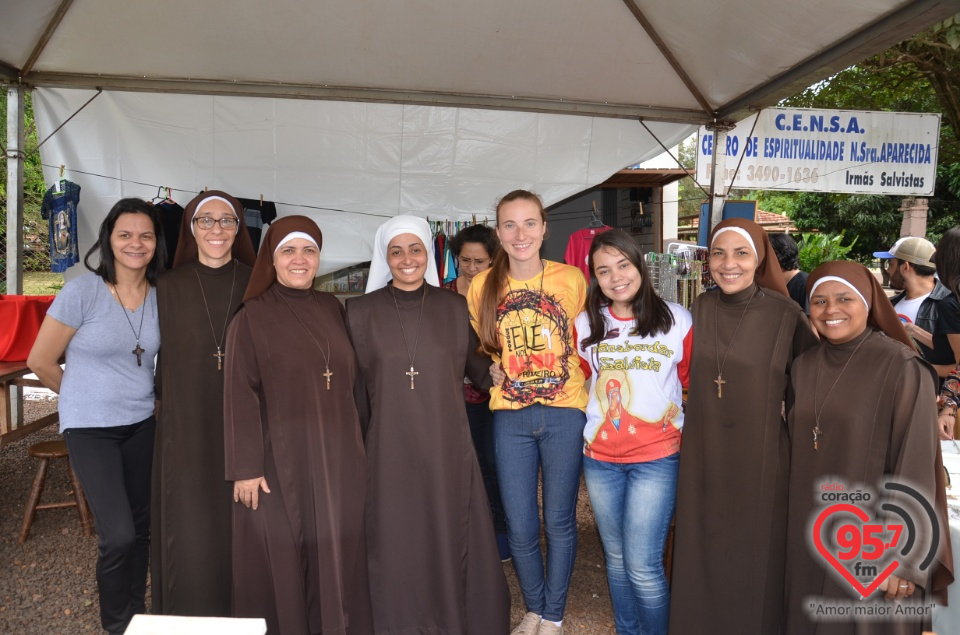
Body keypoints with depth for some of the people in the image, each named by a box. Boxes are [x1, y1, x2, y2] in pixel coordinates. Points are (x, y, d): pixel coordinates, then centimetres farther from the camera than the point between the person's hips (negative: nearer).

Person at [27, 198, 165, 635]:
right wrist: (86, 397, 6)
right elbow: (40, 362, -6)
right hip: (90, 428, -4)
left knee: (141, 526, 12)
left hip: (142, 423, 4)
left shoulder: (160, 296, -2)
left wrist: (135, 396, 9)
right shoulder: (82, 292, -14)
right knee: (118, 534, -9)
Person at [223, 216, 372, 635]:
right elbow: (240, 396, -8)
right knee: (280, 561, 7)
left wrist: (355, 450, 12)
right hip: (280, 461, -4)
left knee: (335, 557, 11)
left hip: (336, 459, 4)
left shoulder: (332, 309, 8)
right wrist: (245, 467, -12)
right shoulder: (253, 317, -5)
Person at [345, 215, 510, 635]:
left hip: (447, 446, 1)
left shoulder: (454, 307, 4)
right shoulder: (361, 312, 1)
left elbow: (474, 366, 10)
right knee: (397, 542, 8)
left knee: (451, 539, 9)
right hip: (390, 448, -1)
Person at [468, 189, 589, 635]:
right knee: (519, 527, 8)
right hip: (510, 416, 1)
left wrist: (571, 377, -1)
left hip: (565, 413, -1)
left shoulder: (571, 279, -4)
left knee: (559, 521, 10)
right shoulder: (481, 286, 0)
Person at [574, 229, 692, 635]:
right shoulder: (585, 324, 2)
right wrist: (591, 419, 8)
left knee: (643, 566, -5)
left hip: (656, 456, -3)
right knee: (616, 557, 16)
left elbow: (689, 381, 7)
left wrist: (675, 417, 1)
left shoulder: (676, 319, -5)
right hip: (599, 457, 3)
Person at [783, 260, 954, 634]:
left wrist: (903, 558, -15)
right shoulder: (803, 367, 3)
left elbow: (915, 469, -14)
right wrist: (797, 528, 10)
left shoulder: (902, 368, -13)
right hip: (808, 537, 5)